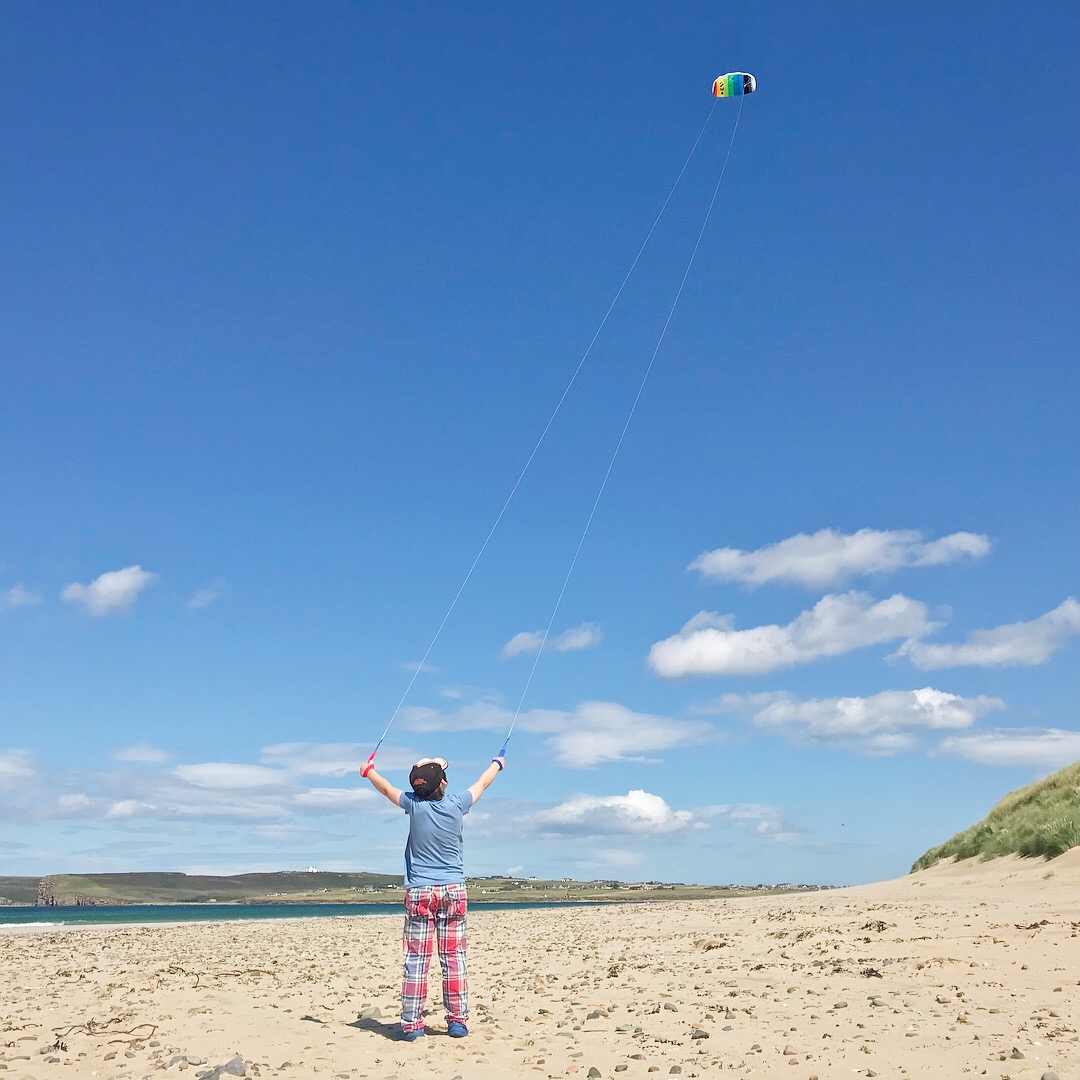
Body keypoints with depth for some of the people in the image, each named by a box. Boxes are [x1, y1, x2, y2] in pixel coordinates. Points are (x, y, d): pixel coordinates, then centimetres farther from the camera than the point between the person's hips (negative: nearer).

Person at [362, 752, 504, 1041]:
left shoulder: (413, 804, -5)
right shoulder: (456, 804, -4)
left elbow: (387, 788, 15)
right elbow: (482, 783, 15)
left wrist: (369, 771, 33)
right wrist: (497, 764, 35)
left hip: (419, 892, 0)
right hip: (453, 891, 0)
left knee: (416, 958, 1)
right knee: (453, 956, 4)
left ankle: (412, 1023, 3)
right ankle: (457, 1020, 6)